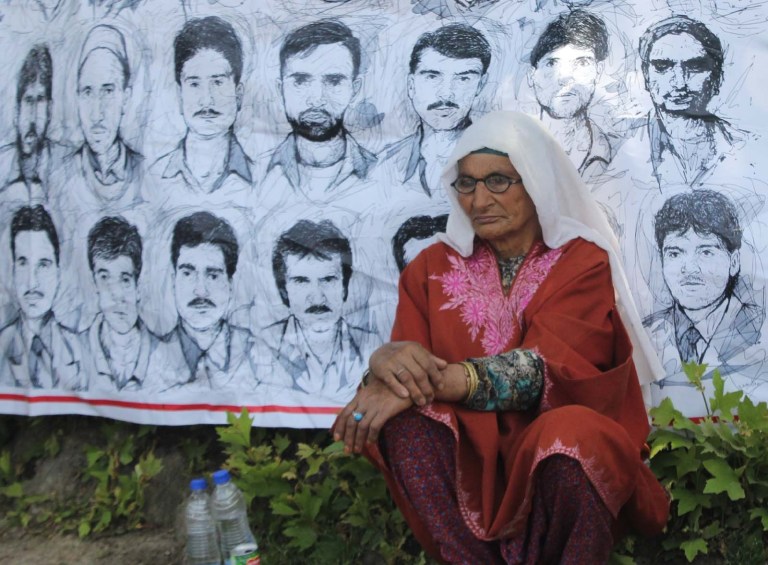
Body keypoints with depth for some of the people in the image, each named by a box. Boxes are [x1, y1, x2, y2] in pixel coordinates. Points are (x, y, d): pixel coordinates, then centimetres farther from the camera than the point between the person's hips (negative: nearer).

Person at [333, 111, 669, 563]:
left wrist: (431, 382, -32)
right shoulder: (434, 267, 7)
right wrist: (387, 359, -29)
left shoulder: (582, 262, -3)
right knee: (405, 420, -28)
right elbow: (407, 354, -3)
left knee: (572, 434, -36)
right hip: (469, 451, 3)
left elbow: (545, 366, -18)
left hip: (556, 456, -2)